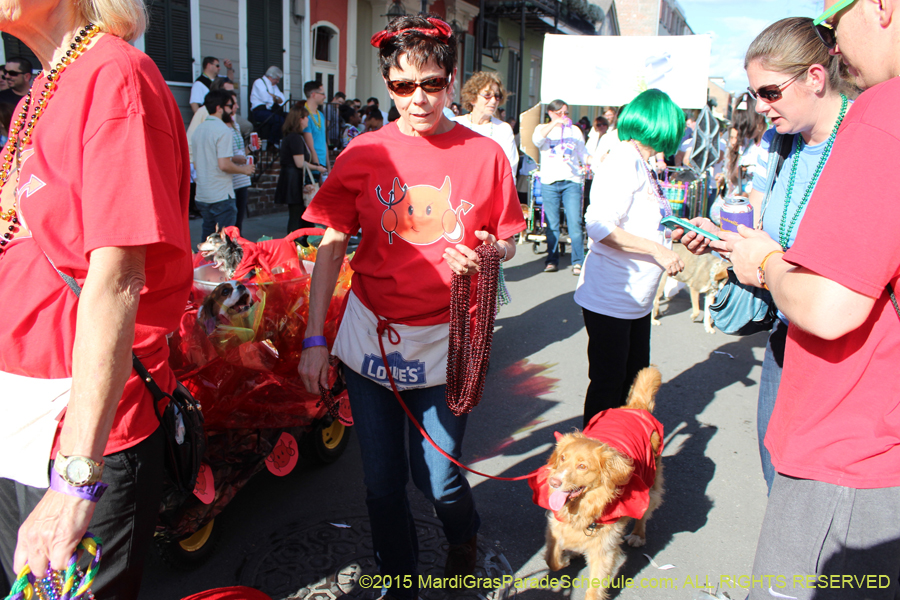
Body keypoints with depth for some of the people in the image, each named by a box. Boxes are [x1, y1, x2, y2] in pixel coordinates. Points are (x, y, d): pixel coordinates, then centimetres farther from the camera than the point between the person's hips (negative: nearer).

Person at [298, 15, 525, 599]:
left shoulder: (485, 155, -4)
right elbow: (331, 248, 0)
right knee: (384, 483, 12)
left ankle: (465, 535, 47)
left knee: (439, 479, 10)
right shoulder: (364, 154, -3)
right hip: (370, 337, 1)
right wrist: (315, 338, -3)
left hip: (446, 342, -1)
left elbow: (509, 242, 7)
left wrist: (486, 253, -18)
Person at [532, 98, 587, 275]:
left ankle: (578, 262, -6)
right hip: (549, 182, -1)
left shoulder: (575, 130, 19)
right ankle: (552, 260, 10)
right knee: (552, 225, 0)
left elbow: (583, 154, 23)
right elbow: (537, 139, -12)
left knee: (575, 223, -9)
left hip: (572, 182, 1)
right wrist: (554, 123, -21)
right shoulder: (543, 128, 12)